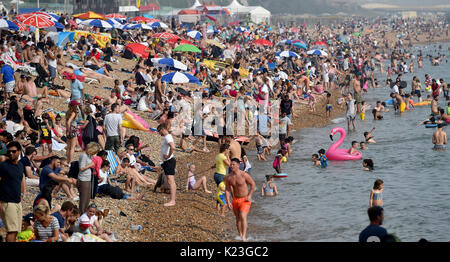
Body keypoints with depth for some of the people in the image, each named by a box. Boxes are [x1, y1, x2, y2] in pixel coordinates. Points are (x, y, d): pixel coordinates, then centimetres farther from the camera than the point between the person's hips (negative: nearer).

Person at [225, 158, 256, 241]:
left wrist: (249, 195, -12)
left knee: (243, 216, -20)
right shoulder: (228, 177, -4)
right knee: (238, 218, 15)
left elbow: (253, 184, -5)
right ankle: (240, 235, 32)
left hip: (245, 200, -5)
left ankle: (244, 237, -20)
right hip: (235, 200, 5)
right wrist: (228, 201, -8)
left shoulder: (244, 175, -17)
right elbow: (227, 190, 2)